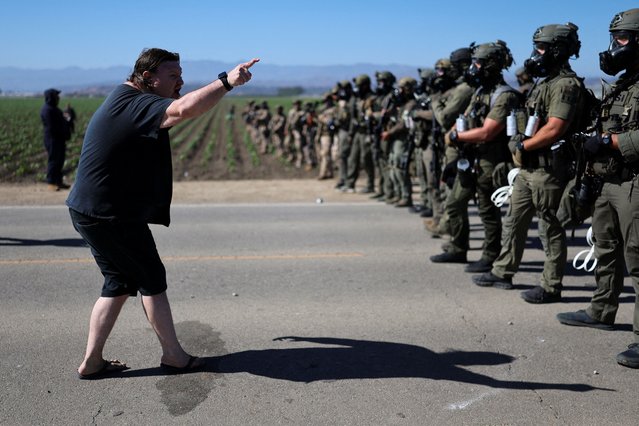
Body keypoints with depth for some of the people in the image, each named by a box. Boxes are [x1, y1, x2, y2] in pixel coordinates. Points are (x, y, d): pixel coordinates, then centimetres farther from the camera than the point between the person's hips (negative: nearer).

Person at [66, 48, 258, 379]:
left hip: (90, 212, 10)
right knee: (151, 279, 4)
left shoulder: (124, 102, 14)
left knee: (121, 282, 16)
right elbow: (185, 109, -38)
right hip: (111, 216, -10)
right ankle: (173, 356, 16)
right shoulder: (135, 104, -20)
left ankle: (91, 363, 21)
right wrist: (227, 81, -38)